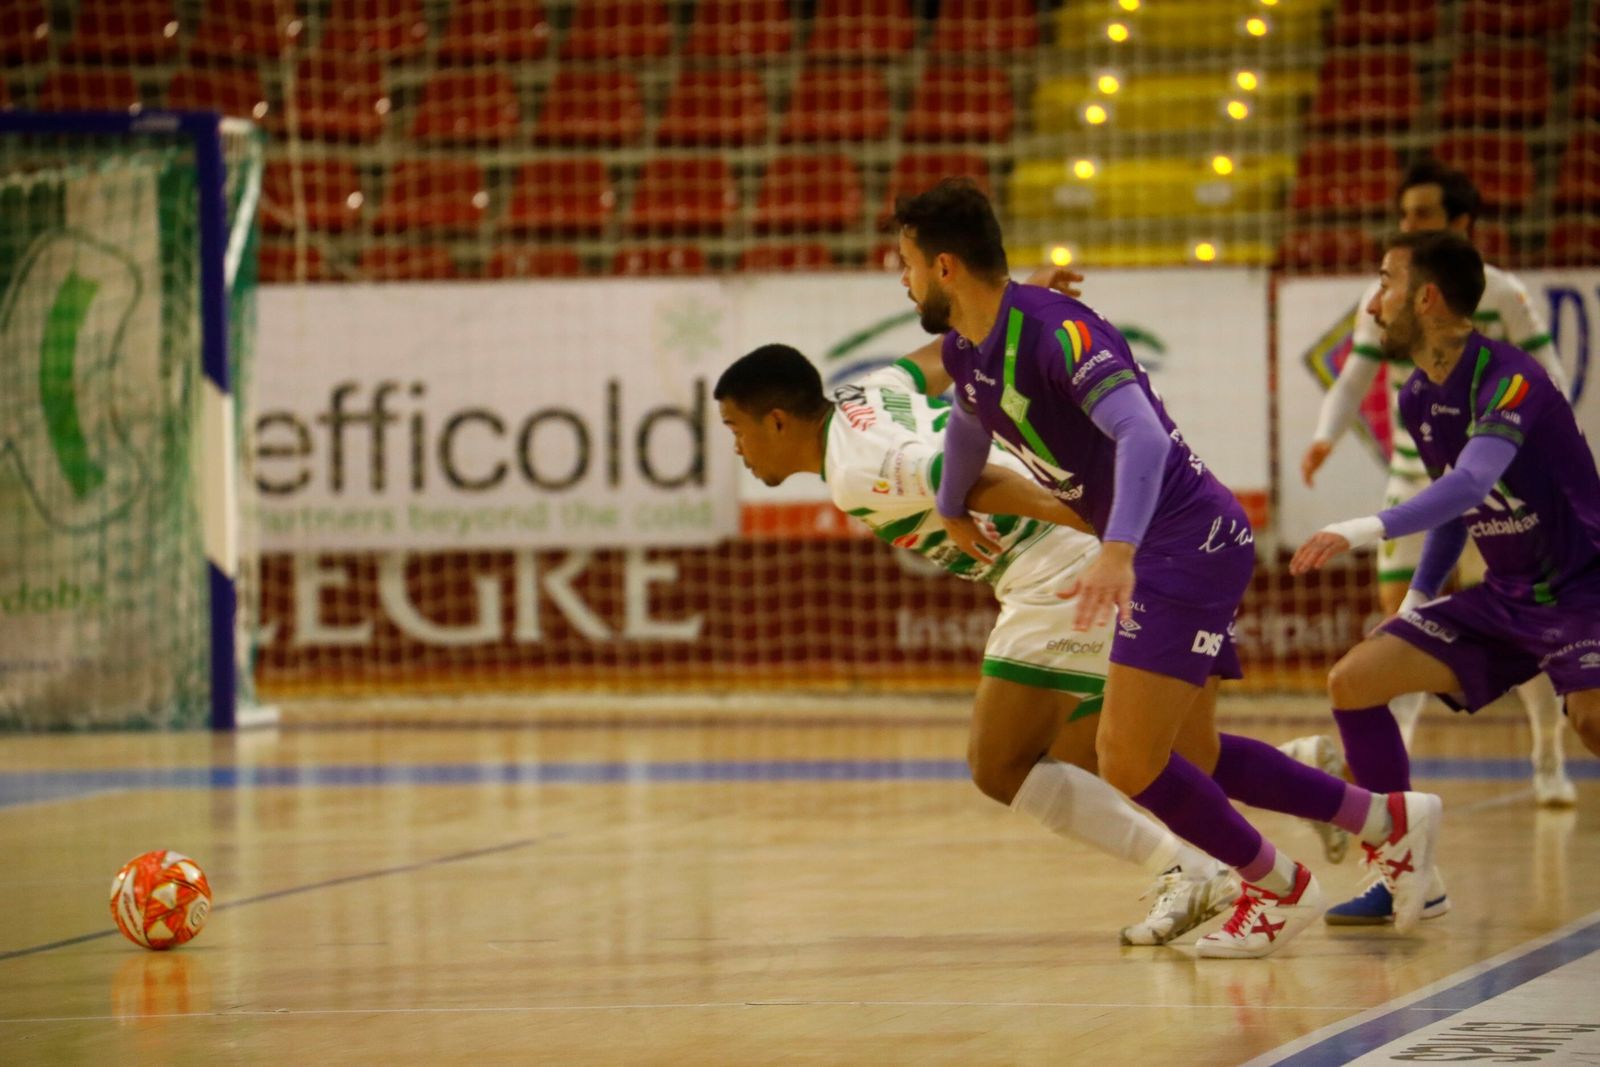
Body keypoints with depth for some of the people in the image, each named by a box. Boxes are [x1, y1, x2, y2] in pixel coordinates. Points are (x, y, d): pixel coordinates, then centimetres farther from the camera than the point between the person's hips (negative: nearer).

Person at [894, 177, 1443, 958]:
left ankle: (1279, 888, 5)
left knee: (1128, 760, -14)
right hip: (1162, 551, 10)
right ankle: (1388, 821, 24)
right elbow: (970, 419, 31)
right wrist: (953, 511, 44)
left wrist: (1118, 551, -48)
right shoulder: (965, 350, 6)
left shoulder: (1055, 331, -23)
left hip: (1189, 540, -10)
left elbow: (1143, 435, -36)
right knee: (1189, 759, 14)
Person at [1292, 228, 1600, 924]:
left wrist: (1367, 531, -50)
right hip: (1504, 598, 8)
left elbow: (1471, 484, -39)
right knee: (1353, 682, 0)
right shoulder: (1417, 398, 3)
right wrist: (1417, 598, 15)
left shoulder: (1509, 379, -23)